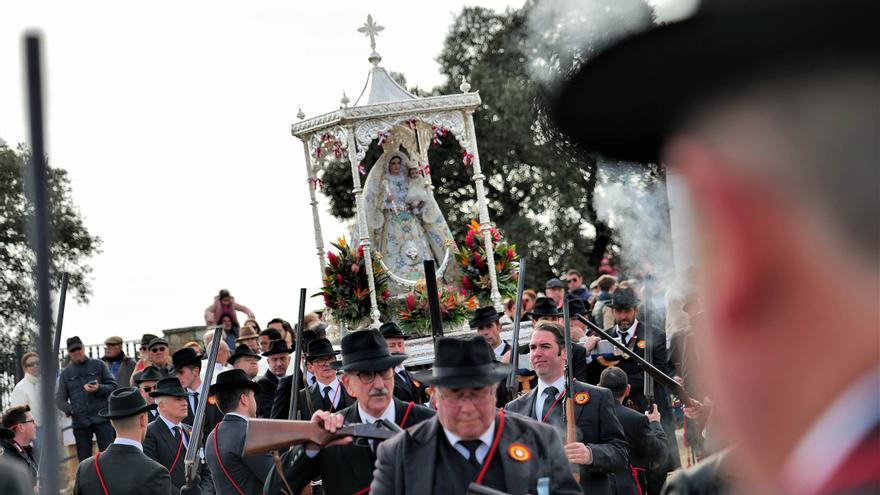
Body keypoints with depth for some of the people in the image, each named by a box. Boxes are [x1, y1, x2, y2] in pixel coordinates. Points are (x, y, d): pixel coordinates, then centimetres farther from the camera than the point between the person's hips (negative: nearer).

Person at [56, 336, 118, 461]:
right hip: (80, 422, 2)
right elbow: (60, 399, 9)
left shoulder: (98, 365, 9)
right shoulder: (66, 373, 12)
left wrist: (99, 388, -14)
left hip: (102, 419, -1)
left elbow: (113, 386, 6)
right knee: (84, 460, 3)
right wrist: (70, 410, -11)